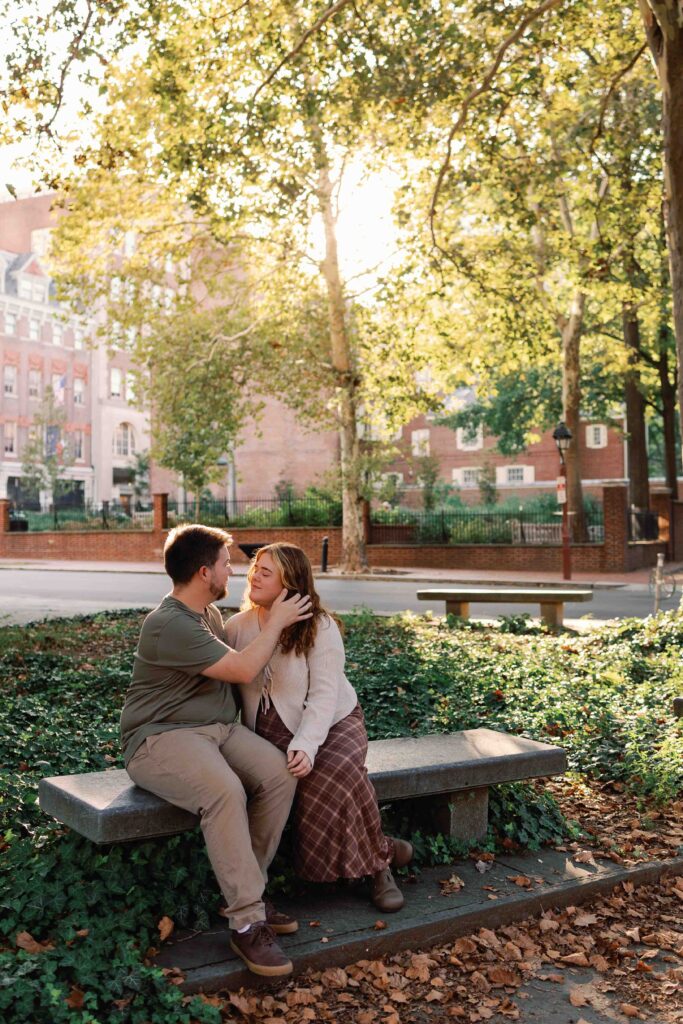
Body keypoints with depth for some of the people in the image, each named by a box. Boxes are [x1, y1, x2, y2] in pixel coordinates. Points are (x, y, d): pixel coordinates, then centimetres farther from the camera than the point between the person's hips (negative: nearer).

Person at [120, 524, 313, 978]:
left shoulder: (211, 614, 13)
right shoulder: (169, 625, -18)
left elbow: (236, 666, 28)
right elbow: (242, 670, -19)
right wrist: (277, 621, -7)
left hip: (218, 728, 9)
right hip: (161, 737, -8)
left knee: (279, 772, -18)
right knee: (225, 790, -36)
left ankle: (247, 891, -4)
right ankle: (247, 923, -25)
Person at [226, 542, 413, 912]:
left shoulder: (318, 627, -10)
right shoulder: (236, 628, 1)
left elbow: (324, 694, -17)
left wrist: (305, 746, -31)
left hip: (332, 722, -2)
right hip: (270, 734, 2)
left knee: (332, 775, -33)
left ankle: (377, 860, -7)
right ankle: (382, 849, -9)